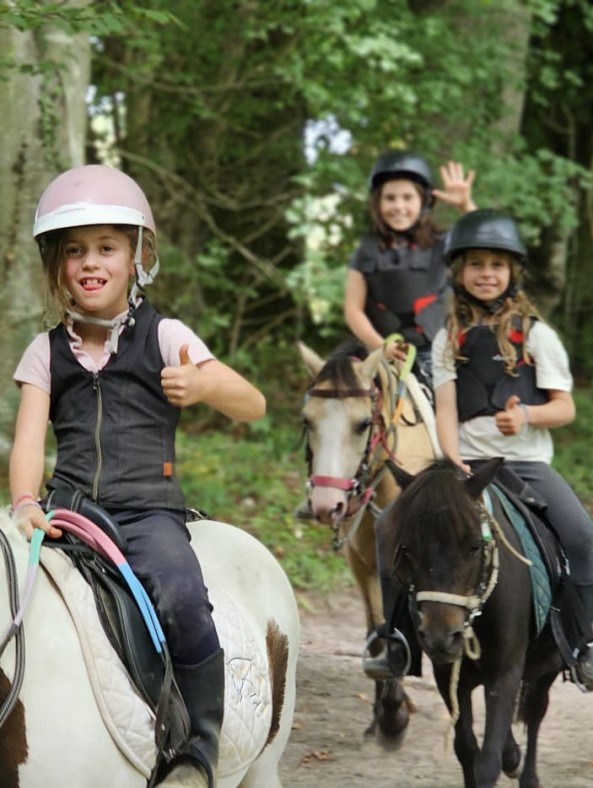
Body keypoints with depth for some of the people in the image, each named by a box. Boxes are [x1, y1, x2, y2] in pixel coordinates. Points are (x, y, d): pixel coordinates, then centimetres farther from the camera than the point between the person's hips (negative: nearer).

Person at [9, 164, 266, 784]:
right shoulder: (47, 351, 14)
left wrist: (203, 387, -16)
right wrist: (25, 504, -16)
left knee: (180, 596, -31)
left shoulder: (164, 337, 8)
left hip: (147, 507, -2)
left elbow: (254, 405, 6)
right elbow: (29, 440, 4)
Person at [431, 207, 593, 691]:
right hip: (469, 463, 1)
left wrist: (527, 415, -18)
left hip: (528, 460, -1)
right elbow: (445, 409, 3)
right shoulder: (450, 339, 10)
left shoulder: (535, 334, 6)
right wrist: (454, 462, -14)